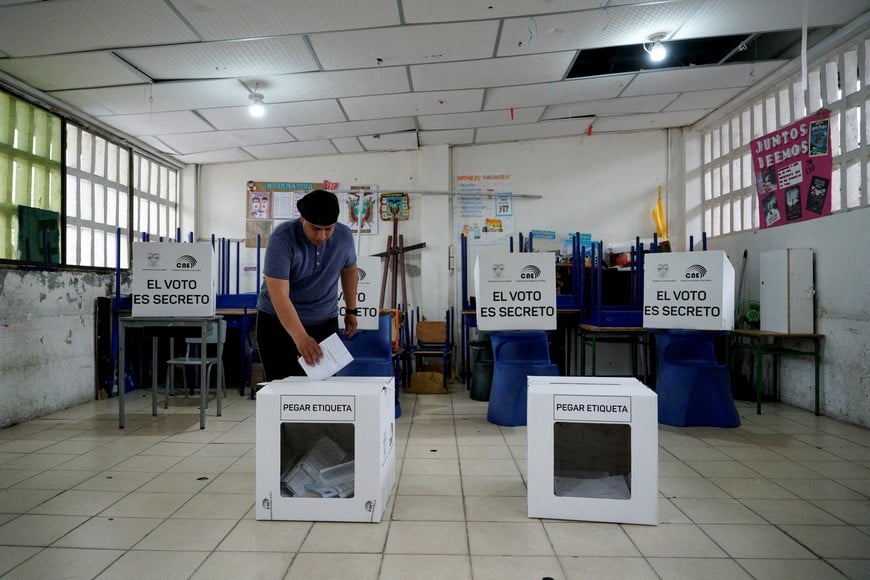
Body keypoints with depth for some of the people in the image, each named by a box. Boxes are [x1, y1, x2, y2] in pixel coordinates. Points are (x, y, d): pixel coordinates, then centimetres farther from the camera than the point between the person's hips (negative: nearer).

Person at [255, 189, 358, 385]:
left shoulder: (344, 236, -10)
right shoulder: (282, 237, -23)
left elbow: (349, 270, 11)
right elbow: (279, 296, -31)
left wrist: (351, 309, 14)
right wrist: (300, 338, -42)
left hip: (324, 321, 3)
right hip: (278, 321, -3)